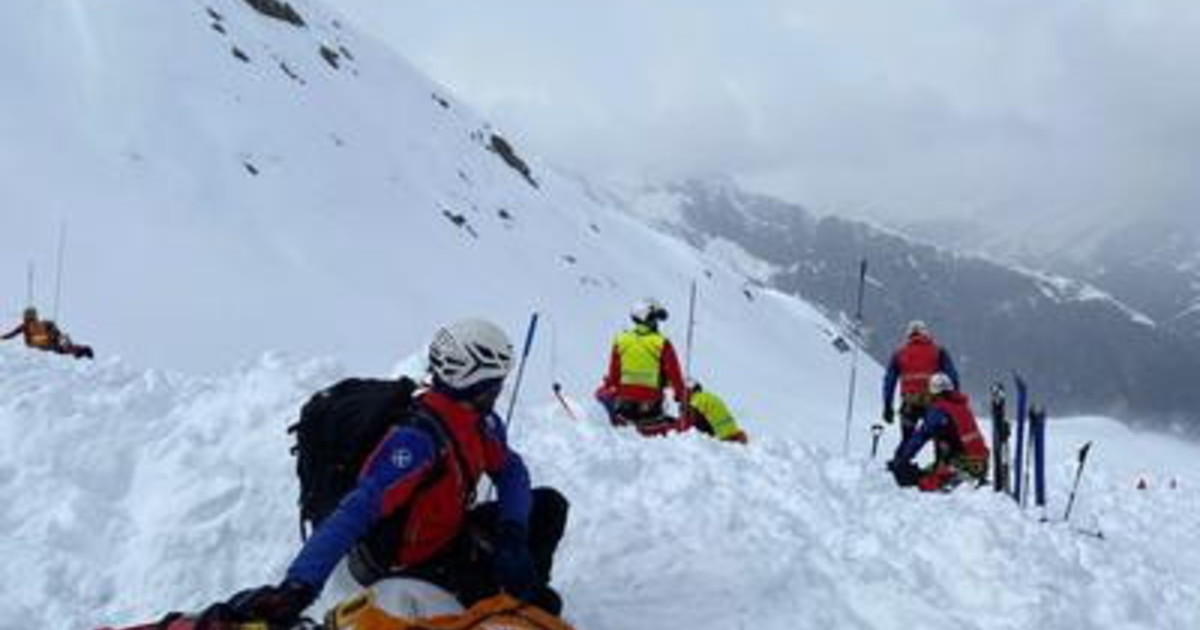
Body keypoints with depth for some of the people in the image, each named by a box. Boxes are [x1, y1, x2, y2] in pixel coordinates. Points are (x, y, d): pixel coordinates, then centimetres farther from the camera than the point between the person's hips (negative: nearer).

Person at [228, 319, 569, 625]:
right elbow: (357, 512, -42)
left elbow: (511, 472, 1)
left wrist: (512, 536, -20)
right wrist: (298, 587, -53)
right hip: (406, 567, -8)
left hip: (448, 535, 8)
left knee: (549, 505, 5)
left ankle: (527, 593, 13)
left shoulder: (479, 420, -8)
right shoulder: (417, 439, -34)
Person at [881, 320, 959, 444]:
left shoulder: (899, 354, 16)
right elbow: (952, 375, 3)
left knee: (907, 439, 9)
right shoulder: (938, 351, 12)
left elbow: (889, 381, 12)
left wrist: (887, 407, 14)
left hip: (909, 402, 1)